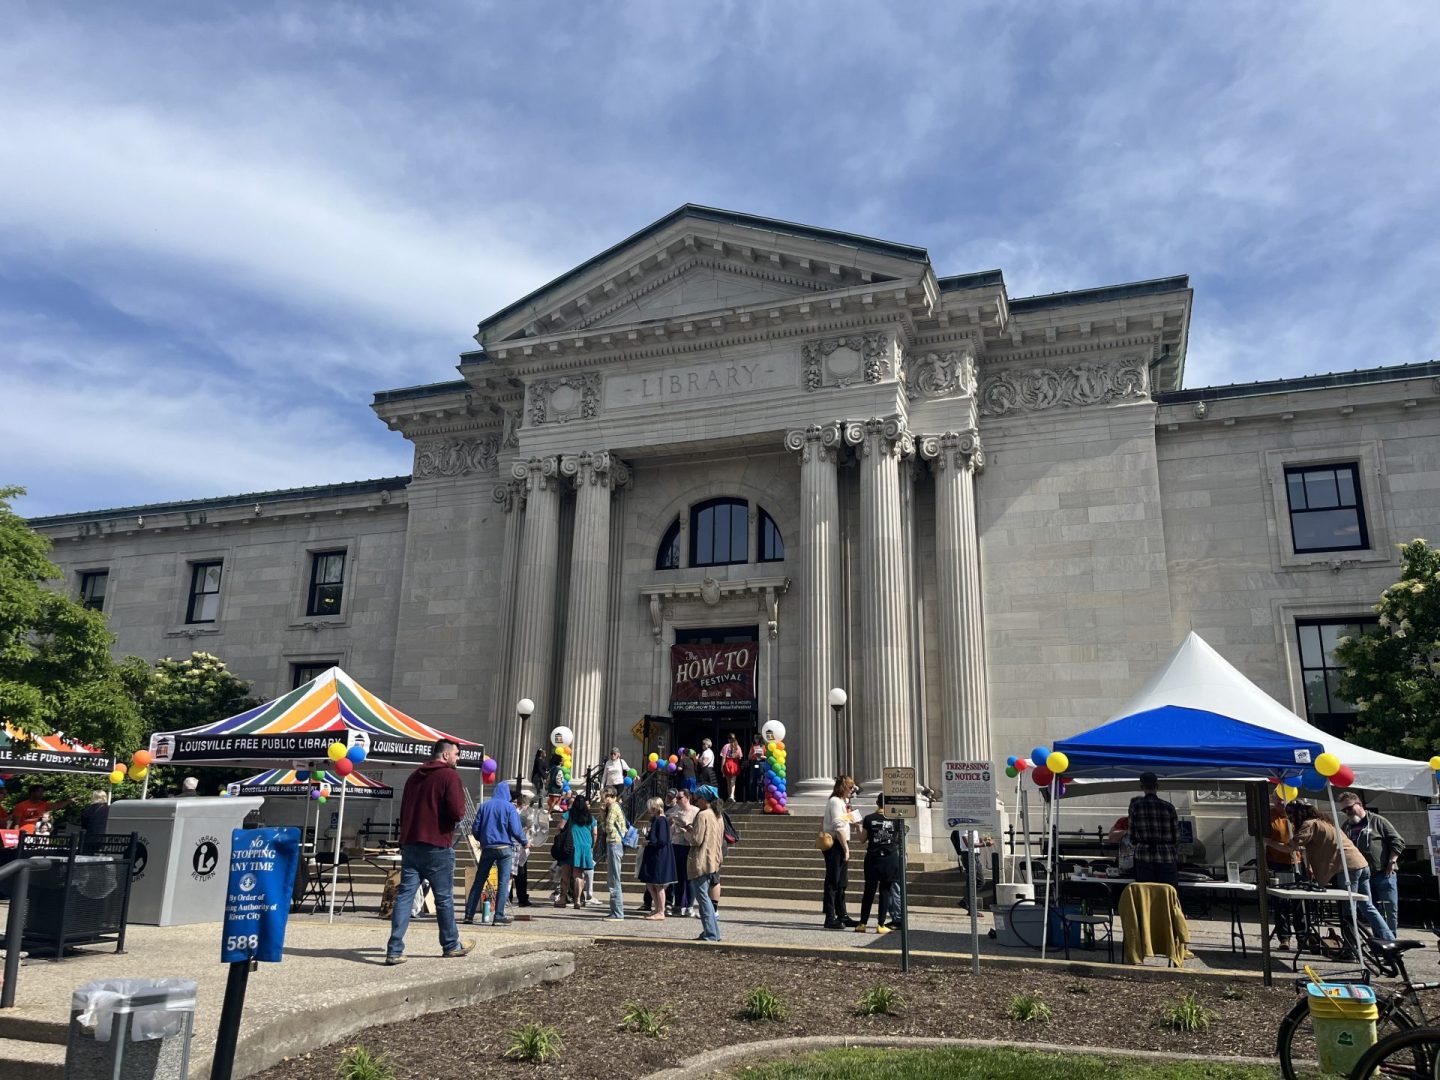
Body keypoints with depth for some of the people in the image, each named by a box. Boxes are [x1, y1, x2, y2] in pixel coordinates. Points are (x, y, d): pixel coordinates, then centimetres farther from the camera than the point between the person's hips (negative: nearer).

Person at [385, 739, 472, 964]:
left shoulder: (415, 777, 15)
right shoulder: (449, 775, -7)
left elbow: (403, 812, 19)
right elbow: (457, 812, -16)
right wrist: (460, 806, 4)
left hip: (409, 843, 6)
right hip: (437, 845, -6)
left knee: (405, 895, 3)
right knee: (444, 897, 7)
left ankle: (395, 950, -5)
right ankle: (451, 946, 19)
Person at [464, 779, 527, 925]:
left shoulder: (485, 806, 6)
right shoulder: (510, 807, -4)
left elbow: (475, 829, 6)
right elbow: (516, 830, -10)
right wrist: (525, 842, 7)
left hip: (487, 848, 3)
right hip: (505, 848, -3)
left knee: (478, 881, 9)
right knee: (503, 882, 0)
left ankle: (469, 915, 8)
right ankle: (499, 916, -4)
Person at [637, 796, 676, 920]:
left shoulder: (661, 820, -17)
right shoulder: (655, 820, 12)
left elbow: (662, 841, -22)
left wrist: (649, 842, -14)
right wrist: (647, 837, 6)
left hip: (660, 857, -10)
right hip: (653, 855, 10)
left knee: (658, 885, -1)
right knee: (649, 884, 14)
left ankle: (660, 912, 8)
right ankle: (657, 908, 24)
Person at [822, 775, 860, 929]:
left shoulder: (841, 801, 18)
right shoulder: (835, 802, -14)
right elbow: (839, 827, -20)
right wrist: (846, 848, -18)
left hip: (840, 846, 10)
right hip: (835, 845, -10)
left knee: (841, 882, 15)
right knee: (833, 882, -6)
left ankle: (842, 916, 23)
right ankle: (830, 919, -4)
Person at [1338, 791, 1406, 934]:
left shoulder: (1377, 821, 0)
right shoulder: (1345, 827, 12)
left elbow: (1398, 842, -3)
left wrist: (1391, 862, -10)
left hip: (1384, 874, -4)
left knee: (1390, 909, -1)